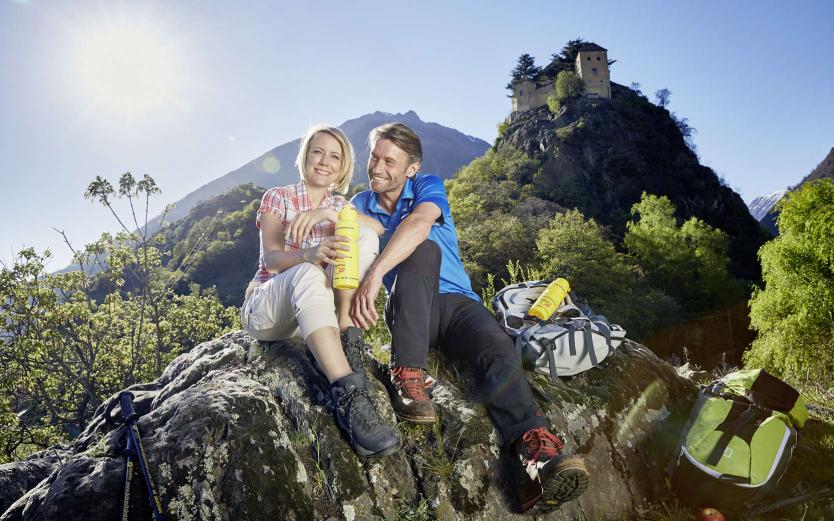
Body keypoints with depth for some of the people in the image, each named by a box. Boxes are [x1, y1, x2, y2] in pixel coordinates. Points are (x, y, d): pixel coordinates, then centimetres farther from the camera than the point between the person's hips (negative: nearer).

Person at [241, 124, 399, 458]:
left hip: (315, 305, 3)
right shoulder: (278, 197, 4)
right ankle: (348, 394, -52)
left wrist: (329, 212, -29)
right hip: (266, 309, -3)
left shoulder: (340, 205, 13)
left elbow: (378, 228, -11)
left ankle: (343, 337, -28)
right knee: (309, 273, -39)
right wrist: (309, 255, -38)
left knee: (363, 237, -18)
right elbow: (271, 258, -14)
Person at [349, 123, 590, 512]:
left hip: (455, 302, 0)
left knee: (498, 348, -31)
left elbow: (419, 222, -24)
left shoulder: (427, 186, 0)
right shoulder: (361, 205, 11)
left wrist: (375, 275, -39)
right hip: (407, 310, 0)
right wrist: (355, 294, -25)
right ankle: (407, 376, -38)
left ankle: (537, 454, -50)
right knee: (423, 250, -30)